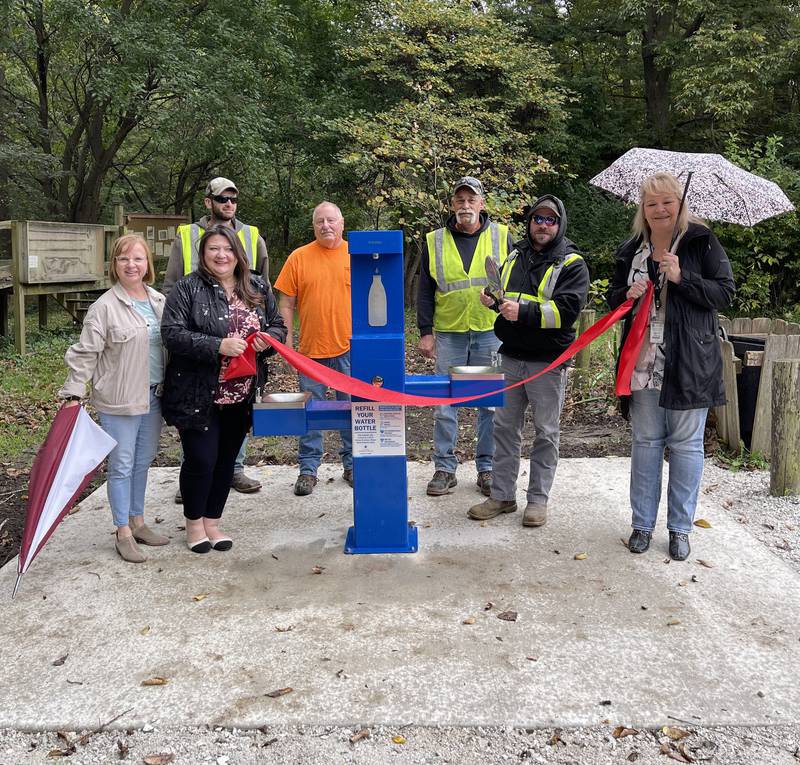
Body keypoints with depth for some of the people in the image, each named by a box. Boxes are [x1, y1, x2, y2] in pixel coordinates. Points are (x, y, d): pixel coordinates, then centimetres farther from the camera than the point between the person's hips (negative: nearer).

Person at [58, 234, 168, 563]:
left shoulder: (159, 302, 7)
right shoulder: (105, 307, -11)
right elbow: (85, 353, -11)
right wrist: (73, 393, -15)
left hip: (153, 396, 6)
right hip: (118, 400, -6)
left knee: (143, 462, 16)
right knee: (121, 465, 3)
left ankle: (137, 522, 31)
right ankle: (123, 533, 14)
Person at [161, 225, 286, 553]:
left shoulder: (258, 288, 8)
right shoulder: (188, 288, -8)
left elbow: (278, 326, 15)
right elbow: (172, 333, -16)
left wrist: (268, 339, -9)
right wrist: (218, 346, -25)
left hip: (241, 396, 5)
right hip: (197, 396, -5)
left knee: (226, 460, 14)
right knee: (201, 459, 0)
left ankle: (212, 523, 31)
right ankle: (194, 523, 24)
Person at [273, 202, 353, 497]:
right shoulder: (299, 257, 2)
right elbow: (286, 303, 4)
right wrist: (287, 339, -1)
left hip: (349, 348, 1)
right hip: (311, 349, 0)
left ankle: (352, 465, 24)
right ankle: (308, 470, 18)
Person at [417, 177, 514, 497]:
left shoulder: (502, 236, 4)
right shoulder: (434, 241, 6)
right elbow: (425, 290, 7)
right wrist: (425, 332, 1)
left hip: (491, 332, 0)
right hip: (449, 334, 1)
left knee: (491, 403, 5)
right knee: (445, 404, 3)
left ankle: (487, 467, 17)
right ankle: (444, 468, 14)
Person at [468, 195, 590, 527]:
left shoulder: (571, 264, -5)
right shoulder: (515, 257, 13)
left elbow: (567, 309, -18)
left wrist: (523, 311, -26)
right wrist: (493, 299, 3)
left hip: (548, 362, -5)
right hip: (511, 357, 6)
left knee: (546, 432, 6)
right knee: (505, 427, 9)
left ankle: (538, 499, 16)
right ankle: (502, 495, 20)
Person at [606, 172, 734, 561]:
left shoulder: (701, 242, -2)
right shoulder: (631, 250, 10)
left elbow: (725, 293, -6)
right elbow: (613, 296, 17)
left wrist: (682, 278, -19)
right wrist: (626, 294, -5)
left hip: (690, 363, -3)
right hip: (643, 361, 3)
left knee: (686, 444, 4)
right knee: (645, 442, 10)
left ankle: (680, 528, 16)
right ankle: (642, 524, 20)